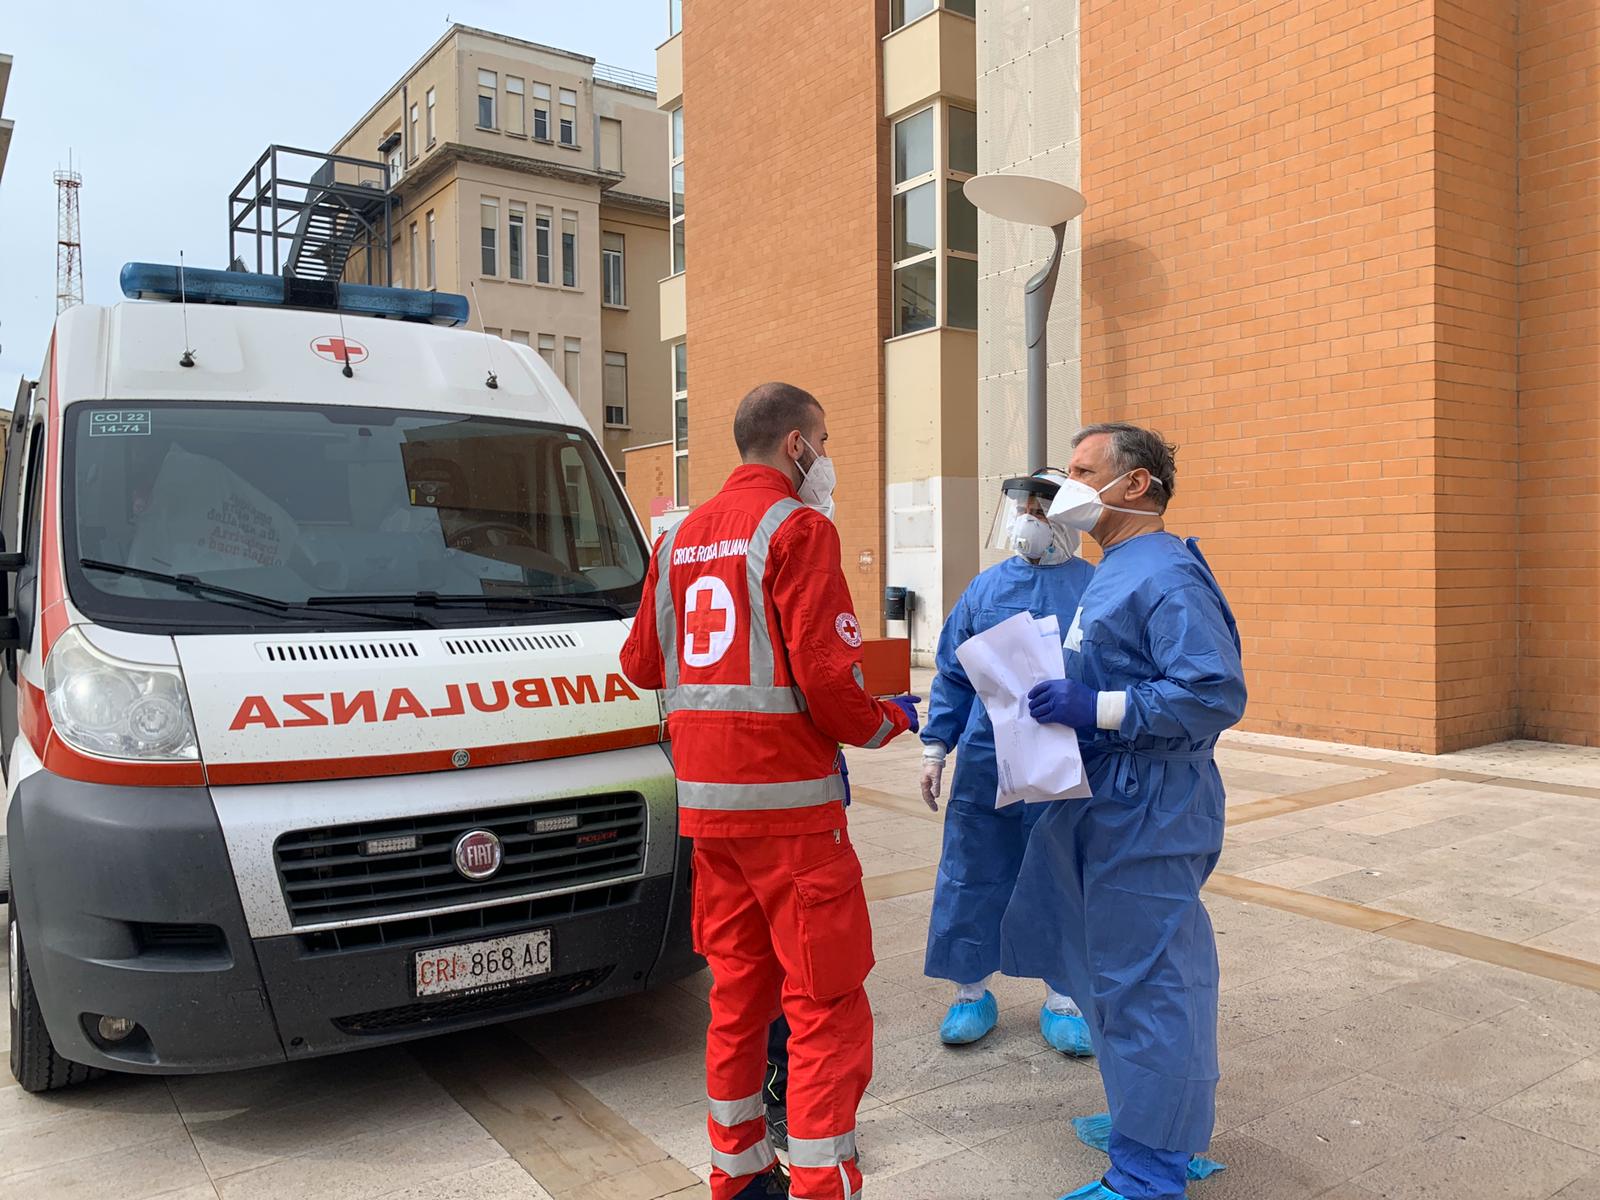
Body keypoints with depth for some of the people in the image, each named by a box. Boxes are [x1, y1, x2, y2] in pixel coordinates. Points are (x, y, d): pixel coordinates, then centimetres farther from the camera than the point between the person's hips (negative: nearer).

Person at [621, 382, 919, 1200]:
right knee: (827, 1004, 2)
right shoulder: (797, 528, -10)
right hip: (788, 800, -8)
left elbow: (642, 663, 16)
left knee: (738, 989, 18)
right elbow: (828, 678, -17)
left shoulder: (682, 536, 12)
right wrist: (891, 721, 2)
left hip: (705, 800, 8)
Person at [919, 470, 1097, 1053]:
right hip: (985, 763, 2)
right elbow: (952, 675, 11)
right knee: (973, 877, 8)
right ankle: (971, 991, 26)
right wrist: (935, 748, 7)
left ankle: (1063, 998, 27)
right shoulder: (985, 588, 7)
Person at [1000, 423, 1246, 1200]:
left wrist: (1096, 709, -26)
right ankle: (1148, 1117, 37)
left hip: (1147, 816, -11)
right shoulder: (1114, 574, 15)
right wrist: (1059, 698, 9)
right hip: (1103, 808, 11)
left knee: (1146, 981, -1)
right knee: (1120, 970, 20)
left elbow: (1217, 692, -26)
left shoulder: (1168, 577, -18)